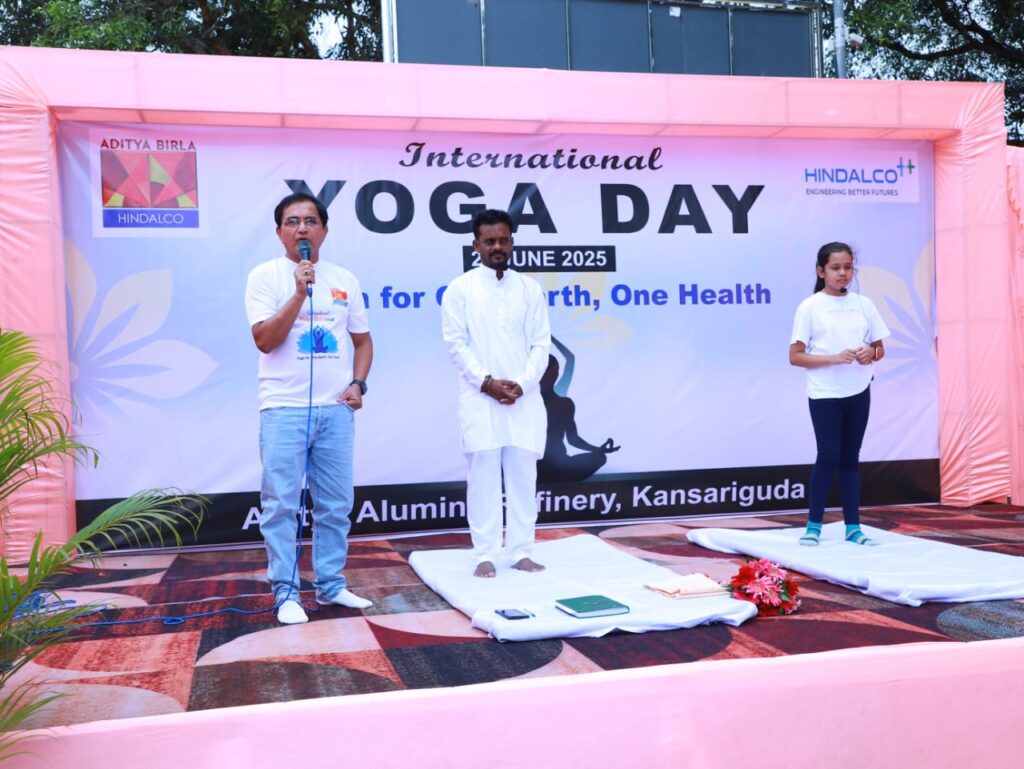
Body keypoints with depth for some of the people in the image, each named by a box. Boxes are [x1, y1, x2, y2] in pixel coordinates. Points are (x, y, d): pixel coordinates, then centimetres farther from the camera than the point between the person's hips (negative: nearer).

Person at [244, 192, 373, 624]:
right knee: (281, 505, -1)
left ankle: (331, 585, 22)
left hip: (335, 408, 4)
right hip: (284, 408, -4)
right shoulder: (265, 276, -2)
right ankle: (286, 593, 8)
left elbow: (362, 340, 16)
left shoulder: (344, 280, 10)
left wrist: (357, 383, 0)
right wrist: (299, 292, -18)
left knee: (335, 505, 9)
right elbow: (264, 340, -12)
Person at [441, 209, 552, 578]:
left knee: (523, 476, 4)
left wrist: (522, 384, -9)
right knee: (483, 477, 0)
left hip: (524, 398, 2)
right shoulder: (460, 289, 3)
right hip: (480, 399, -2)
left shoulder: (530, 289, 9)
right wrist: (487, 382, -13)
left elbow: (541, 343, 5)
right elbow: (455, 344, -3)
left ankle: (521, 552, 13)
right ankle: (485, 554, 7)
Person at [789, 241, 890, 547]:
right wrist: (834, 358, -20)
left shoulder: (863, 304, 7)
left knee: (850, 458, 9)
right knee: (828, 457, -5)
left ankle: (853, 527, 14)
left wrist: (870, 353, -11)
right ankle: (813, 526, 7)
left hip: (858, 392, 4)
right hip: (825, 394, -4)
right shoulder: (810, 307, -5)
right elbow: (795, 356, -9)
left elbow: (880, 349, 12)